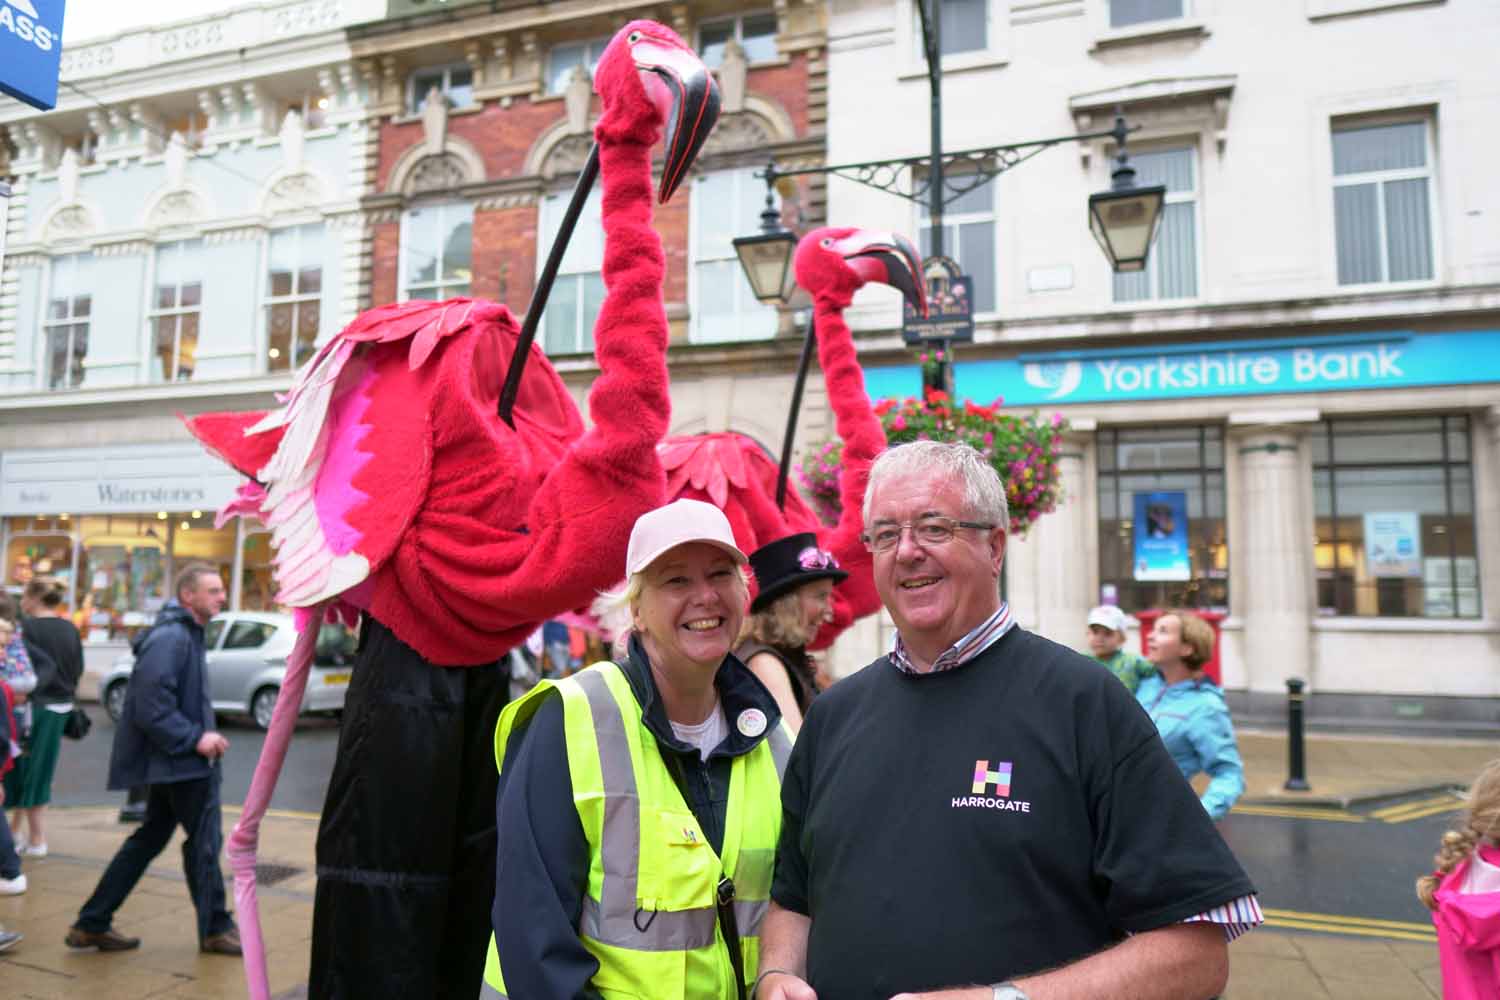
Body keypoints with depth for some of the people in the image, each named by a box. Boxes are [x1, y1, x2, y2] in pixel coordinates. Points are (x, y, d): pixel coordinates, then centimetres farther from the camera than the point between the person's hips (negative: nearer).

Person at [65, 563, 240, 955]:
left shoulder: (186, 633, 12)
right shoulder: (170, 637, -20)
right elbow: (150, 707, -26)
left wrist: (203, 734, 9)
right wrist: (195, 738, -22)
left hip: (171, 761, 10)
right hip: (179, 761, -10)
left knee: (149, 839, 18)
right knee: (204, 841, 2)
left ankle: (92, 924, 26)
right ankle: (215, 929, 16)